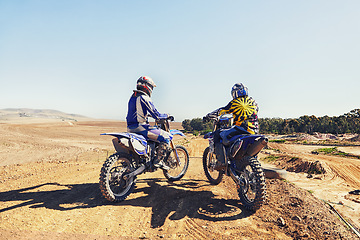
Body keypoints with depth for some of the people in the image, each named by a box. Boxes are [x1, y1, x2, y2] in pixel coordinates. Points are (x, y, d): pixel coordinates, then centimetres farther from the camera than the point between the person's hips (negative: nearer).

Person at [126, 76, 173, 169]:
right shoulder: (144, 98, -13)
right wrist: (167, 116, 2)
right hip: (140, 127, -10)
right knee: (166, 137, -6)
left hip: (131, 127, 10)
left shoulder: (133, 97, 15)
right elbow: (156, 116, -15)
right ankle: (158, 161, -9)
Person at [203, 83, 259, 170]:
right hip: (254, 132, 6)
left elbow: (221, 111, 4)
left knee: (217, 134, 4)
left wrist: (208, 116, 16)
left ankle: (221, 161, -8)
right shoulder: (253, 102, 15)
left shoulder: (234, 103, 0)